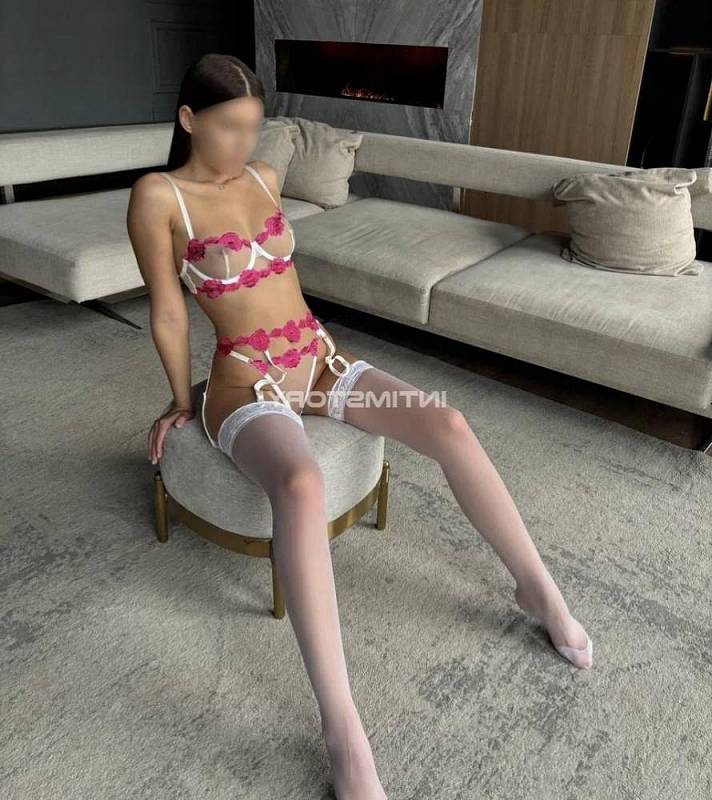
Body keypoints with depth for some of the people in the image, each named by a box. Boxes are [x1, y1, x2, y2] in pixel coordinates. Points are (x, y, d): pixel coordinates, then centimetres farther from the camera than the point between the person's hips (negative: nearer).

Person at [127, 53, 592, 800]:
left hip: (320, 358, 6)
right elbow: (168, 311, -4)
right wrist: (182, 402, 3)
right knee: (301, 484, -39)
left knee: (449, 425, -14)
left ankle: (538, 587, 4)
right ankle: (342, 729, -31)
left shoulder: (264, 177, 9)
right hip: (246, 384, -6)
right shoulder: (157, 196, -9)